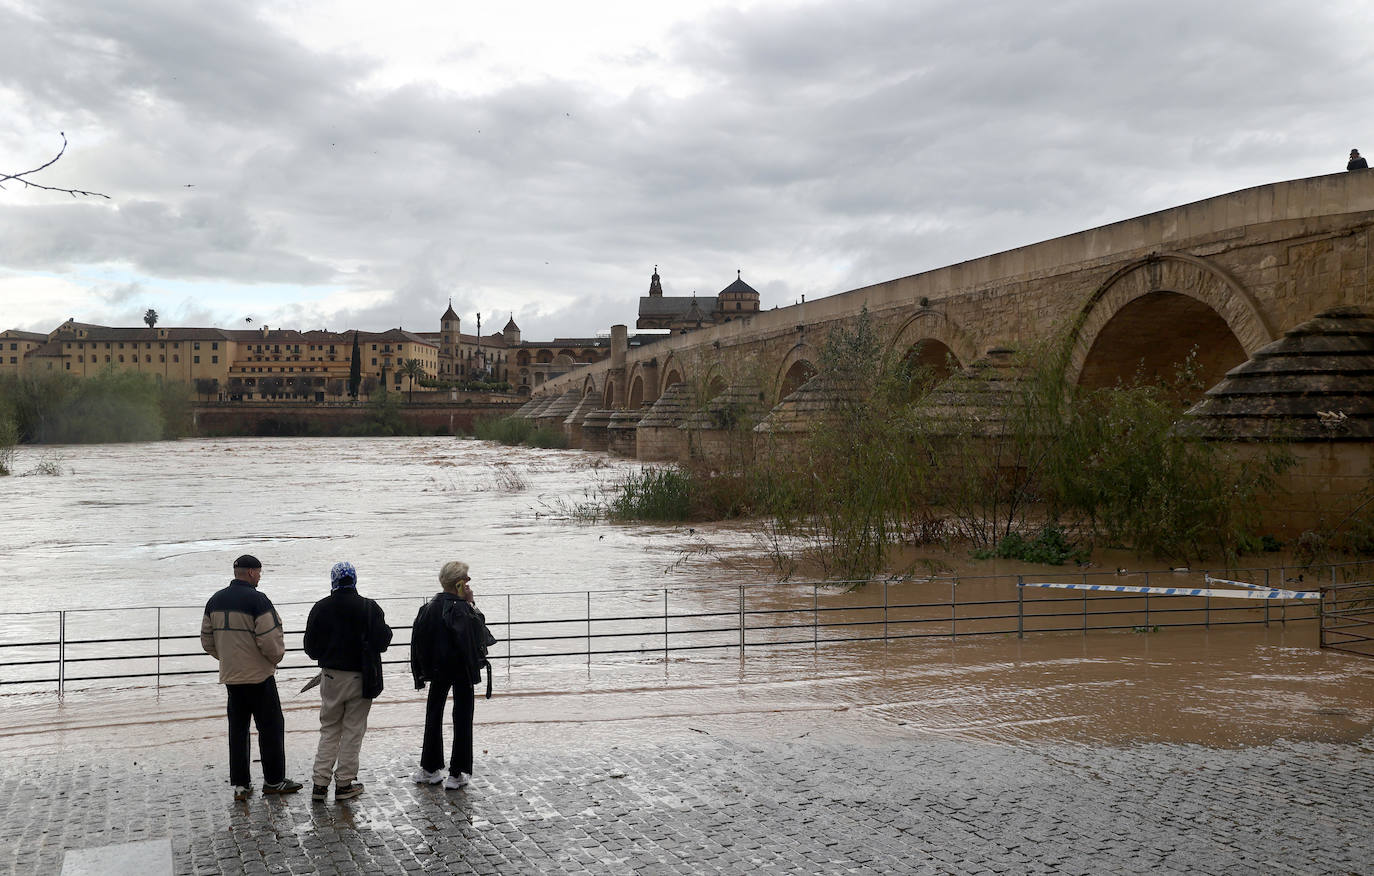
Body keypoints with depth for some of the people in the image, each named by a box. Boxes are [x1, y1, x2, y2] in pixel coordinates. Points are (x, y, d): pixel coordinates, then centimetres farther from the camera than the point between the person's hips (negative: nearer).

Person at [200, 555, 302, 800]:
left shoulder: (215, 600, 7)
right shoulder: (256, 599, -16)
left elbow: (207, 640, 12)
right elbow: (270, 639, -20)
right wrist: (277, 656, -1)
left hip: (230, 676, 7)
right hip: (259, 674, -7)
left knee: (238, 729, 12)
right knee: (271, 726, 5)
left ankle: (240, 784, 14)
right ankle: (273, 780, 10)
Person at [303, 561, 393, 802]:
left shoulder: (321, 608, -5)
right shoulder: (369, 608, -12)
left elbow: (311, 646, -1)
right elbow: (381, 641, -13)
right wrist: (387, 631, 8)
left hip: (331, 676, 2)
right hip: (360, 678, -2)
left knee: (328, 729, 14)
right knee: (353, 730, 7)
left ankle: (320, 782, 11)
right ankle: (344, 782, 9)